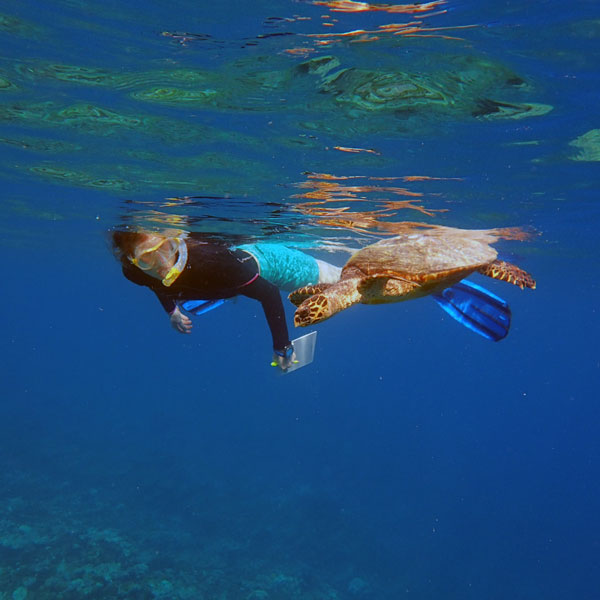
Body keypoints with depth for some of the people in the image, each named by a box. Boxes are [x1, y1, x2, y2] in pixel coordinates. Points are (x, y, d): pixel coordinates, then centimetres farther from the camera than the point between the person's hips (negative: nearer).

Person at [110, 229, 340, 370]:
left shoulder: (206, 262, -46)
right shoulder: (135, 273, -26)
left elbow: (270, 293, -35)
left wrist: (282, 347, -29)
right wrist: (172, 310, -2)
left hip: (269, 262, -5)